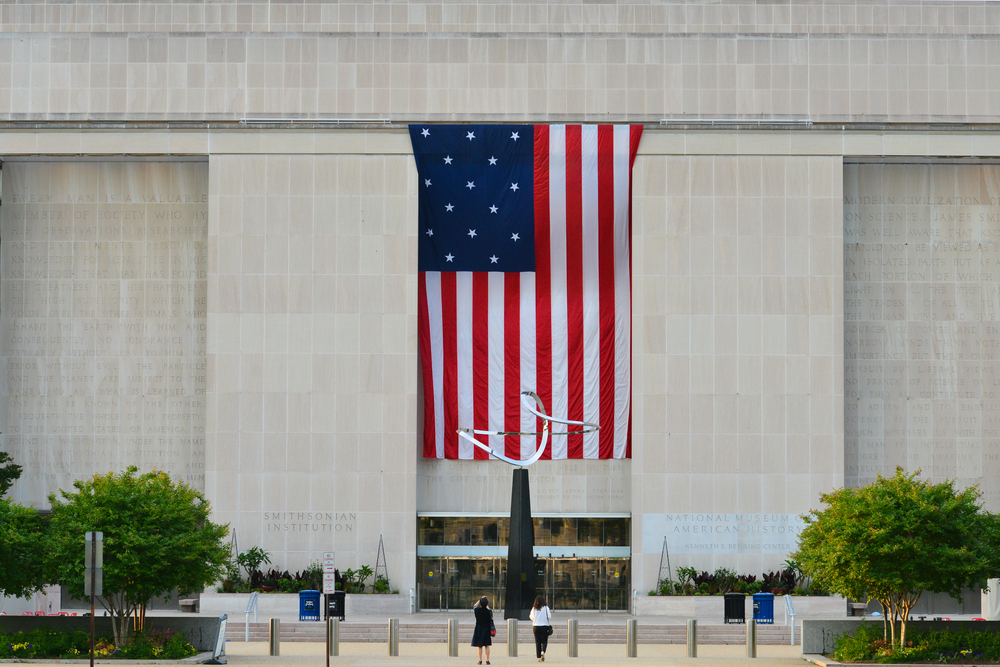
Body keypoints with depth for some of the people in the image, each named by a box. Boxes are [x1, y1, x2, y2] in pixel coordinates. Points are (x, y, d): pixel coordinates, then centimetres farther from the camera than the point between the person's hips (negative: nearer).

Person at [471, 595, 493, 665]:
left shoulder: (477, 610, -9)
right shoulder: (489, 611, -11)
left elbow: (475, 606, 14)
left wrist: (480, 599, 22)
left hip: (478, 630, 0)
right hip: (486, 630, 0)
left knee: (479, 646, 6)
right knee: (487, 646, 5)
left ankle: (480, 660, 4)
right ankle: (487, 660, 2)